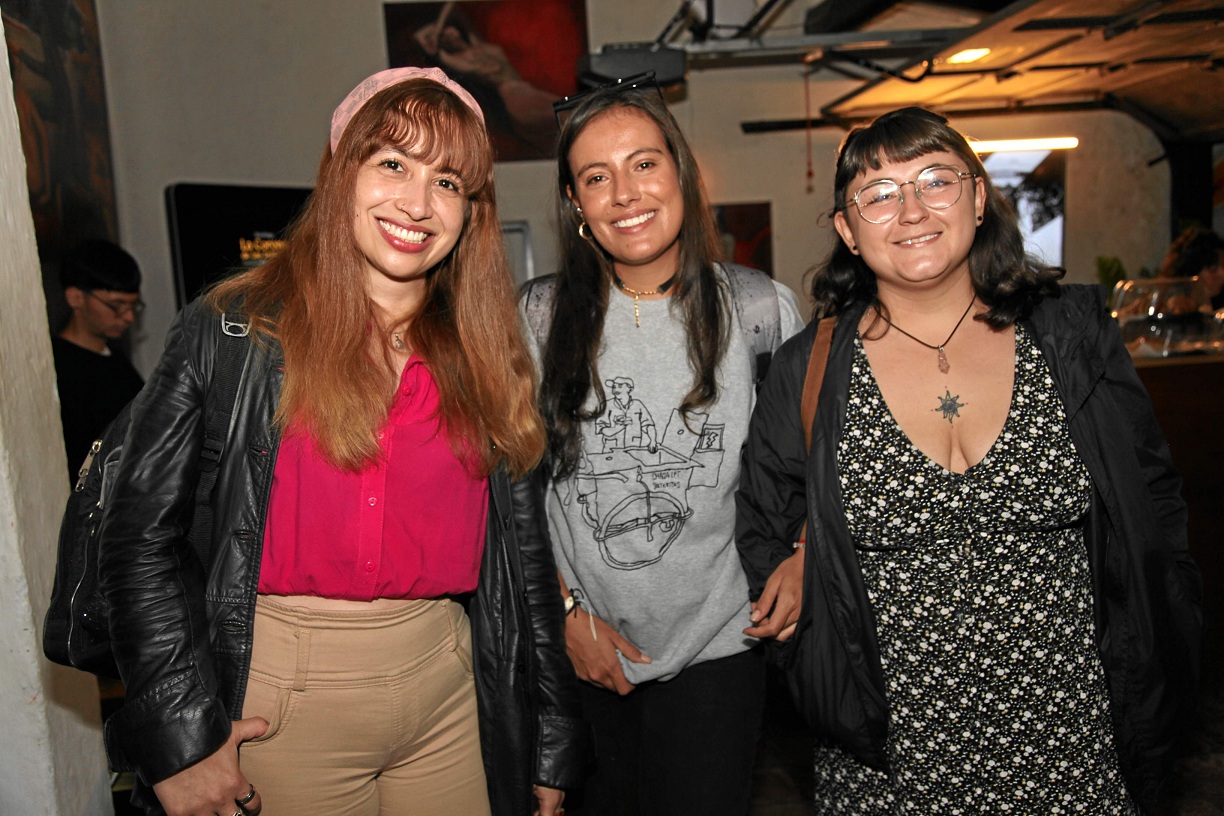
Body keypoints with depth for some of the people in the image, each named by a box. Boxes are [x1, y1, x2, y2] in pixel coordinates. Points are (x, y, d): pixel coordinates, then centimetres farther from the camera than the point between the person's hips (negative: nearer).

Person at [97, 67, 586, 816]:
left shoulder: (488, 357, 2)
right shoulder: (238, 330, -5)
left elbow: (527, 555, 5)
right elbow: (141, 531, -4)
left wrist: (552, 745, 7)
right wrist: (178, 739, -8)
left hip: (449, 694, 3)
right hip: (282, 702, -2)